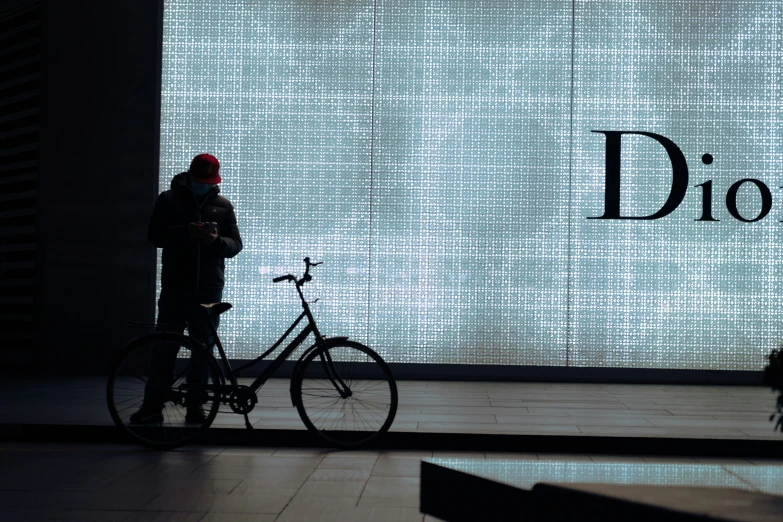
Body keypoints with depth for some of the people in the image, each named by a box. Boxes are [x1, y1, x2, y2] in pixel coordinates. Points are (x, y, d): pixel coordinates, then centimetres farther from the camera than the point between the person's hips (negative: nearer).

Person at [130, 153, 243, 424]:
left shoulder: (223, 205, 9)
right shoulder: (168, 199, 5)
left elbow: (235, 245, 6)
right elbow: (155, 236, -3)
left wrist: (216, 240, -16)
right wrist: (186, 232, -19)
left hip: (209, 287, 2)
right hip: (176, 286, -2)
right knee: (165, 346, -2)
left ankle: (195, 405, 12)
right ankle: (153, 404, 3)